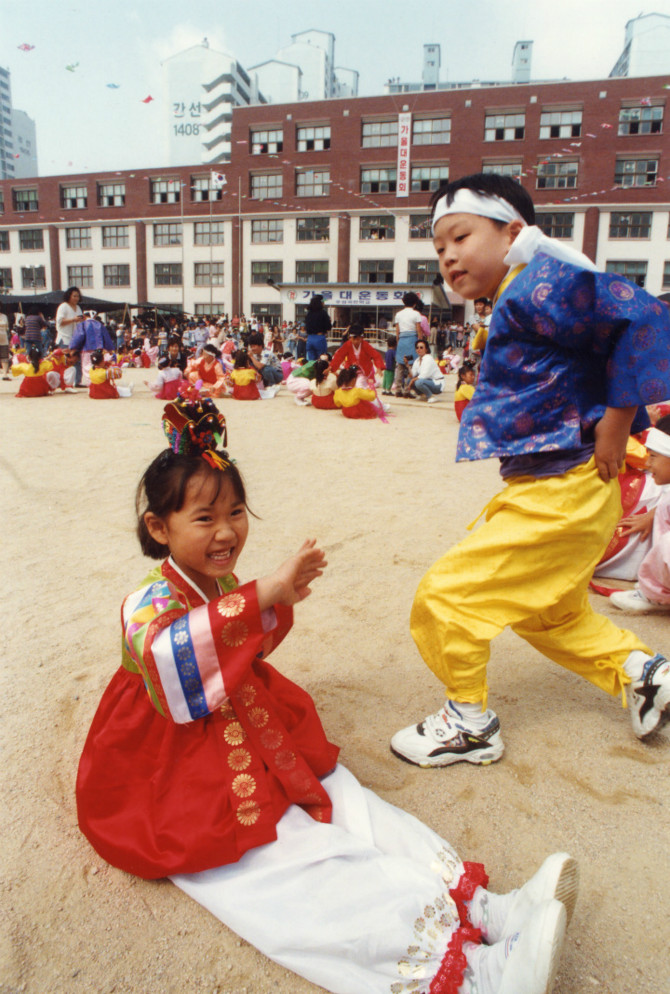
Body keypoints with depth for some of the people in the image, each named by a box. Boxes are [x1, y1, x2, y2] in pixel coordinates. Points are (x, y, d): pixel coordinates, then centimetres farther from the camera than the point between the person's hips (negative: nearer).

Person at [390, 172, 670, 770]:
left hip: (560, 497, -11)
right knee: (551, 614, 28)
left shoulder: (537, 286, -17)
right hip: (557, 491, 11)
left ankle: (470, 723, 13)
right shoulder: (517, 303, 13)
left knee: (445, 597, -5)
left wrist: (616, 423, -23)